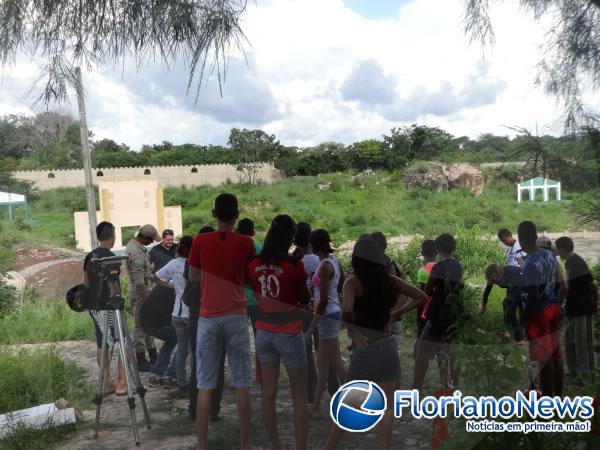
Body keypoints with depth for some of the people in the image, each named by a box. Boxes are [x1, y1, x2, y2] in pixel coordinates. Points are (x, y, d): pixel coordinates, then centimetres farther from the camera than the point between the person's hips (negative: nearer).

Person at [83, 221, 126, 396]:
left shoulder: (89, 257, 9)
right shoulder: (110, 257, -15)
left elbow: (86, 283, 14)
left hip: (94, 307, 8)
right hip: (109, 307, -8)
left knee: (101, 345, 11)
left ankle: (107, 383, 17)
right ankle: (122, 384, -1)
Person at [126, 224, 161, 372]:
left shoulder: (133, 245, 8)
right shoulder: (136, 252, -24)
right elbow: (139, 281, -26)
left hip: (144, 289, 10)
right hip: (140, 291, -10)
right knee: (141, 326, -1)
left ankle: (153, 357, 27)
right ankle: (141, 362, 9)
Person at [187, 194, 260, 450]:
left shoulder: (200, 241, -2)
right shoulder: (246, 243, -3)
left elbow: (192, 277, 9)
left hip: (208, 318, 0)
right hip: (236, 316, 0)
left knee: (205, 385, 6)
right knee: (242, 384, 8)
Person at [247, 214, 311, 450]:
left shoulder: (254, 264, -3)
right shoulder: (294, 265, -15)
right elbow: (305, 299, -2)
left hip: (263, 332, 5)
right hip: (289, 334, -4)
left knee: (268, 393, 13)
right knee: (300, 396, 8)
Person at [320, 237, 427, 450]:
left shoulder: (353, 282, -12)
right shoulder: (390, 280, 1)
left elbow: (347, 309, -30)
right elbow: (422, 297, 10)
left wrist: (351, 328, -11)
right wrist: (395, 314, 8)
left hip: (365, 350, -3)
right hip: (388, 348, 3)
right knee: (386, 407, 12)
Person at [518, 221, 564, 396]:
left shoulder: (530, 264, -24)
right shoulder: (550, 255, 2)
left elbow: (532, 297, -23)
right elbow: (557, 284, 11)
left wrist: (523, 319, -14)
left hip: (539, 313, -8)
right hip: (553, 308, 8)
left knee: (544, 359, 2)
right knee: (555, 354, 17)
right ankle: (558, 395, 29)